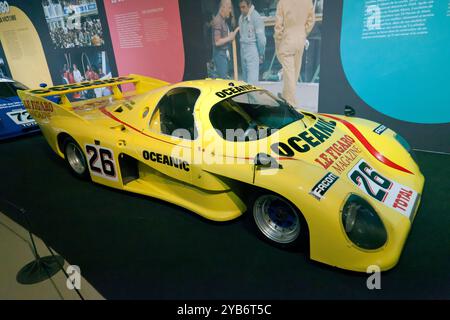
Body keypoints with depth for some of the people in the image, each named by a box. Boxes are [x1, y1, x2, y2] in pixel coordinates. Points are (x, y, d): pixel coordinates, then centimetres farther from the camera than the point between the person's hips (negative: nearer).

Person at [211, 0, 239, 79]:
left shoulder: (223, 20, 13)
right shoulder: (217, 20, -16)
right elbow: (217, 42, -22)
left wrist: (235, 31, 17)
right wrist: (229, 38, -14)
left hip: (224, 53, 10)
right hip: (220, 54, -10)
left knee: (224, 78, 12)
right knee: (223, 79, -8)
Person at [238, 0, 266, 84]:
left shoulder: (256, 17, -10)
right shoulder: (241, 17, 11)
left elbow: (261, 38, -9)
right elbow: (241, 34, 12)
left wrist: (261, 55, -5)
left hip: (252, 50, -7)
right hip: (243, 50, 7)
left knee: (252, 80, -11)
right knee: (245, 78, 11)